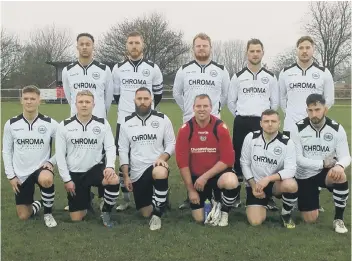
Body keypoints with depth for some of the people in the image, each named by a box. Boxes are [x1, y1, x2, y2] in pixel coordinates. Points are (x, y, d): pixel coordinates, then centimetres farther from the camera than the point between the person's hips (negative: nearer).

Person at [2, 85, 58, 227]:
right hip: (21, 174, 2)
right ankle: (39, 204, 38)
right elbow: (6, 151, 4)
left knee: (46, 180, -39)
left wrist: (51, 162, -13)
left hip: (42, 168, -2)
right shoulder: (11, 124, -4)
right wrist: (11, 176, -1)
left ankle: (48, 213, -10)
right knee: (23, 216, 2)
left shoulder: (50, 123, -9)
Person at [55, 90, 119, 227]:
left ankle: (105, 212, -7)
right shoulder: (64, 126, -4)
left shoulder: (102, 123, -3)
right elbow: (60, 154, -2)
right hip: (75, 174, 0)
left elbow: (110, 147, -5)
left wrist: (110, 166, -24)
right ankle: (86, 199, 36)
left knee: (114, 180, -34)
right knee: (76, 219, 0)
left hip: (96, 168, 0)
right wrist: (66, 179, -6)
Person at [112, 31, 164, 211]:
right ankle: (125, 199, 15)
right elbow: (116, 94, 14)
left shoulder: (152, 68, 0)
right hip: (124, 120, 2)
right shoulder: (118, 68, 4)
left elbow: (158, 94, 9)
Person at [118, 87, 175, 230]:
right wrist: (126, 176, 0)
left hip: (156, 165, -3)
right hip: (136, 173, 3)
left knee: (160, 173, -41)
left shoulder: (162, 119, 0)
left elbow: (171, 143, 1)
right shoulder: (127, 122, 4)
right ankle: (160, 202, 40)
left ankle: (157, 213, -21)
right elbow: (123, 150, 6)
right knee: (145, 213, 4)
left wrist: (163, 157, -20)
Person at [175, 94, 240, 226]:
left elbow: (227, 159, -15)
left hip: (217, 173, -1)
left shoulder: (221, 127, -14)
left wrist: (206, 177, -21)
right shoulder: (185, 130, -11)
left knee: (231, 182, -36)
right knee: (199, 218, -3)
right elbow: (182, 162, -8)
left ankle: (224, 212, -4)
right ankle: (210, 201, 32)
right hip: (196, 177, 1)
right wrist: (190, 190, -9)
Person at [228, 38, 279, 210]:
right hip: (241, 122, 0)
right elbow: (231, 101, 9)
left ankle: (268, 197, 5)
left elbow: (275, 102, 10)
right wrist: (241, 116, 7)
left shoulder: (270, 77, 6)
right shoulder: (238, 77, 5)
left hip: (263, 123, 0)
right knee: (239, 158, 3)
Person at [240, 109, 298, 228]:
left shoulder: (287, 143, -13)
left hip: (276, 183, -1)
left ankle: (286, 215, -4)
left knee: (291, 185, -36)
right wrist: (253, 185, -8)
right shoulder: (251, 137, -7)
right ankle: (265, 202, 22)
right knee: (255, 221, -15)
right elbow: (244, 163, 0)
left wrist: (268, 179, -31)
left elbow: (291, 170, -20)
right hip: (255, 184, 1)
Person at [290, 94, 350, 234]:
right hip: (304, 176, 0)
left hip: (326, 172, 0)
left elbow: (345, 156, -15)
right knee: (310, 219, -2)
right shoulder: (298, 129, -14)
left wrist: (339, 166, -39)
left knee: (340, 176, -37)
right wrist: (323, 163, -25)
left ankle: (339, 219, -15)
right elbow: (298, 159, -16)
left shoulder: (336, 129, -11)